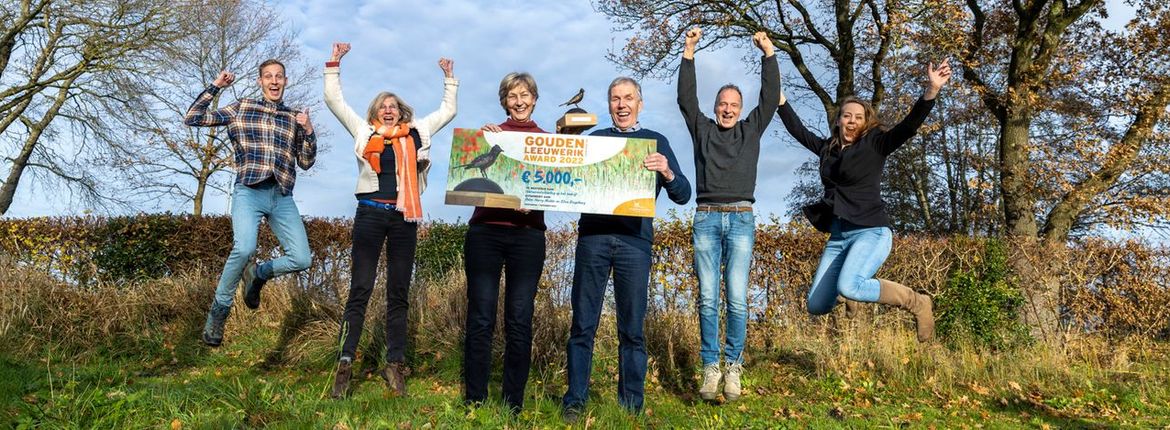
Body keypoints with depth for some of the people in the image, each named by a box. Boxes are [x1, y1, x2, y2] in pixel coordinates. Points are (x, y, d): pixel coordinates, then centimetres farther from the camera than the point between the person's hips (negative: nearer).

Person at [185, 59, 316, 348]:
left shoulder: (294, 118, 17)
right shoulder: (241, 108, 12)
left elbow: (306, 163, 15)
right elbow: (192, 119, 9)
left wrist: (308, 131, 1)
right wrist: (215, 87, 4)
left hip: (282, 197, 3)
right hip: (249, 192, -3)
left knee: (301, 260, -10)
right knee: (244, 248, -29)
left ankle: (257, 274, 22)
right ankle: (220, 308, -5)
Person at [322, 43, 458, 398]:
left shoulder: (416, 132, 15)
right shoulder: (363, 130, 12)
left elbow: (448, 111, 26)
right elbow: (334, 99, 15)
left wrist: (450, 79, 26)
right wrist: (334, 64, 15)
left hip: (404, 217, 2)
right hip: (370, 213, -1)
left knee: (398, 293, 5)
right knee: (360, 289, -3)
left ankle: (395, 365, 10)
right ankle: (346, 363, 1)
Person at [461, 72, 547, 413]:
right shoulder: (489, 133, 11)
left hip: (527, 234, 0)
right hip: (485, 231, 0)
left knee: (519, 321, 1)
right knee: (480, 319, 0)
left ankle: (514, 404, 11)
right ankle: (474, 402, 10)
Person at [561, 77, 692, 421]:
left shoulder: (656, 141, 13)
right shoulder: (594, 139, 17)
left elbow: (683, 196, 7)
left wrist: (666, 171, -13)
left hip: (635, 240, -1)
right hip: (592, 236, 1)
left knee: (632, 329, 3)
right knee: (583, 324, 1)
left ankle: (631, 405, 12)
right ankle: (575, 400, 9)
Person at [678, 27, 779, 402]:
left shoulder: (751, 130, 15)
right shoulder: (702, 129, 14)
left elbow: (770, 97, 7)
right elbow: (686, 99, 5)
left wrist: (769, 54, 1)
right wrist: (688, 54, 0)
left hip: (741, 219, 0)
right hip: (706, 219, 0)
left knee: (737, 298, -5)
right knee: (708, 298, -2)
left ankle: (733, 367, 4)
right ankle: (710, 367, 4)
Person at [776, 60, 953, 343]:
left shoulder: (875, 144, 1)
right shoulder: (828, 148, 15)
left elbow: (909, 125, -11)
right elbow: (798, 130, 25)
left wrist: (932, 90, -24)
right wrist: (779, 96, 25)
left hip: (871, 231, -6)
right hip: (838, 236, 6)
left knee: (848, 287, -33)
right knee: (817, 305, 0)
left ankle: (918, 303, -10)